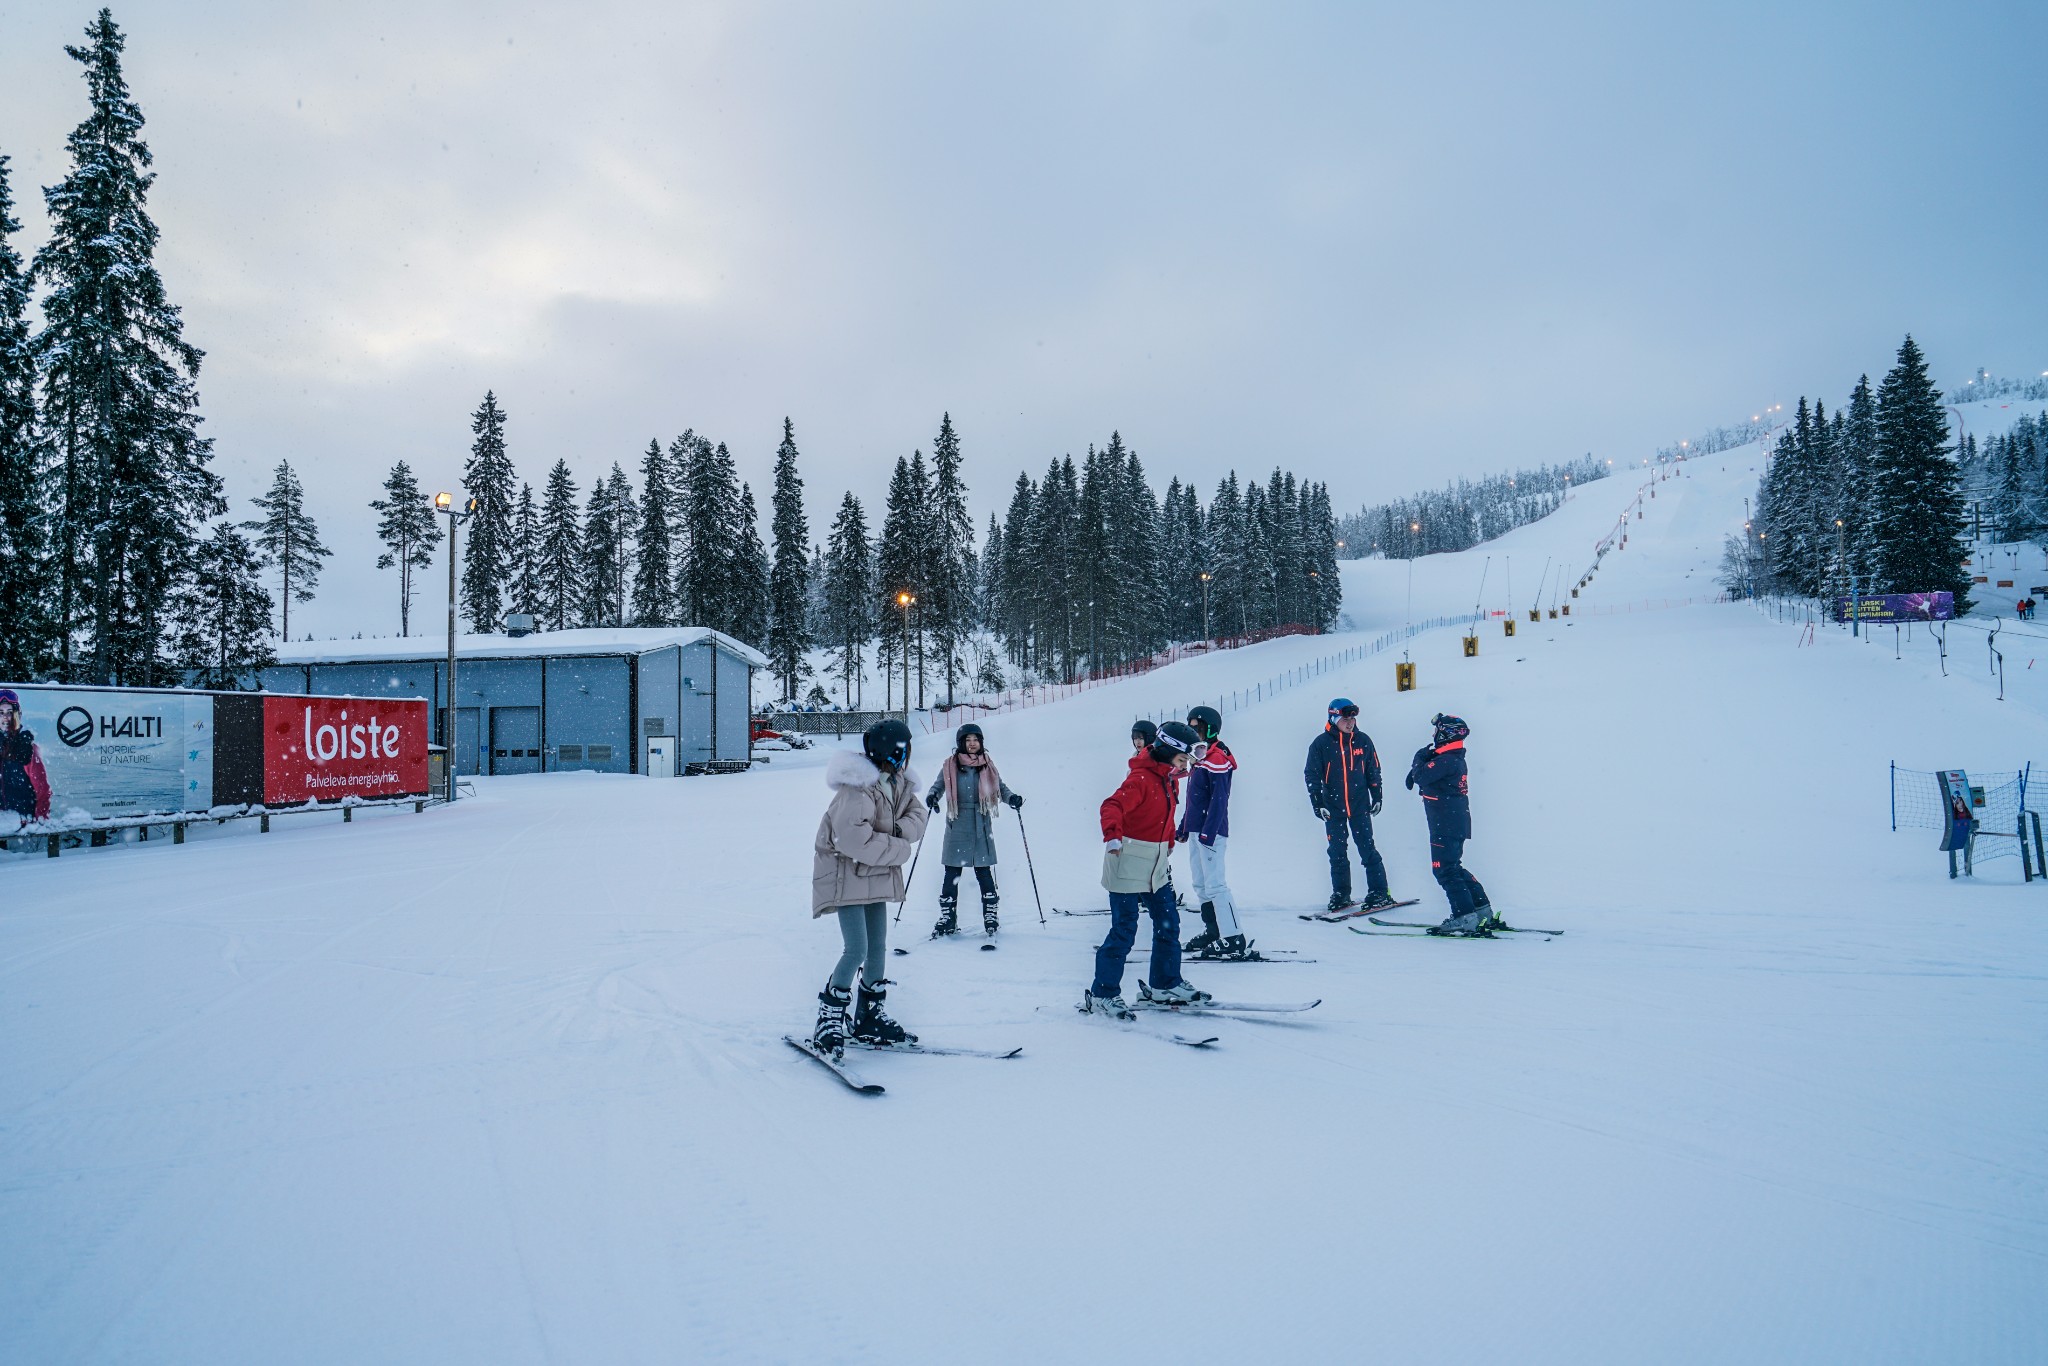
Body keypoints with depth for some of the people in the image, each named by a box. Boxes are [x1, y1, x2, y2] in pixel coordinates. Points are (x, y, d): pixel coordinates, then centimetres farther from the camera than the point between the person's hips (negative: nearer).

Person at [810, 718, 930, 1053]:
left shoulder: (900, 782, 1)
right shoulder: (857, 788, -26)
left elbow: (917, 816, 6)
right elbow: (854, 840, -32)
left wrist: (901, 829, -18)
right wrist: (902, 849, -21)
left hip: (877, 873, 8)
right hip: (846, 872, -8)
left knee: (878, 948, 11)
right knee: (857, 950, -13)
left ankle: (870, 1018, 25)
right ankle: (828, 1020, 3)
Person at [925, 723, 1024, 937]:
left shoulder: (987, 765, 5)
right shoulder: (950, 765, 1)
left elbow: (1000, 787, 9)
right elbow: (938, 785, 6)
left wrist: (1011, 798, -11)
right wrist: (932, 796, -15)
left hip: (981, 827, 0)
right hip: (957, 827, 0)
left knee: (984, 873, 1)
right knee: (952, 874, 2)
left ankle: (990, 916, 11)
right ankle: (947, 918, 11)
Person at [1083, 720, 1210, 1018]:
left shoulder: (1168, 780, 11)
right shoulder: (1141, 778, -18)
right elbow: (1113, 807, -32)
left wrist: (1167, 851, 27)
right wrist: (1112, 835, -49)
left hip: (1155, 867, 9)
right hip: (1128, 865, -9)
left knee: (1168, 924, 14)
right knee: (1124, 931, -5)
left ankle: (1167, 984, 30)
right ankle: (1102, 994, 6)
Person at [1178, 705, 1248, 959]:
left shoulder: (1218, 759, -13)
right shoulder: (1200, 758, 17)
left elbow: (1219, 799, -20)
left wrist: (1208, 832, -24)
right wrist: (1184, 827, 23)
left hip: (1210, 832, -10)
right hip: (1196, 831, 10)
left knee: (1215, 885, -12)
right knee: (1201, 886, 14)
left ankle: (1234, 940, -10)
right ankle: (1213, 931, 23)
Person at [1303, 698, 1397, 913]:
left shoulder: (1363, 741, 3)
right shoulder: (1321, 744, -4)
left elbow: (1373, 771, 11)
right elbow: (1311, 775, -2)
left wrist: (1377, 798, 8)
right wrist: (1318, 804, -6)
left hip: (1360, 806, 0)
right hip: (1333, 808, 0)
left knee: (1368, 849, -2)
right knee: (1337, 853, 7)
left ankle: (1379, 893, 5)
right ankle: (1340, 895, 17)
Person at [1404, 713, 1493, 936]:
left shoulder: (1446, 760, -19)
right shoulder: (1456, 759, 13)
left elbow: (1421, 777, -21)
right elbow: (1431, 773, 23)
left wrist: (1419, 759, -4)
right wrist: (1420, 765, 4)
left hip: (1446, 826, -10)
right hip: (1457, 823, 10)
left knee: (1445, 870, -6)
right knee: (1454, 868, 19)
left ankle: (1465, 918, -9)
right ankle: (1482, 910, 21)